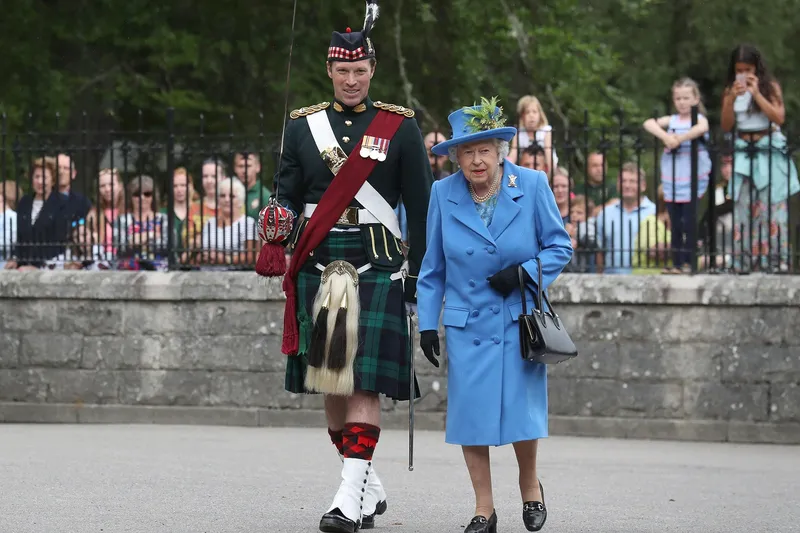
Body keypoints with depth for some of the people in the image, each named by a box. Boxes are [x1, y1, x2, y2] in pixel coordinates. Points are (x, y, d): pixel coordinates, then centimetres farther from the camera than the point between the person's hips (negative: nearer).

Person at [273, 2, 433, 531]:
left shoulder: (400, 127, 3)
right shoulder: (303, 125, 10)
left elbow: (421, 206, 5)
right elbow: (286, 191, 11)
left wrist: (419, 275, 2)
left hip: (378, 268, -3)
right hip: (318, 269, 3)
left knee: (364, 383, -11)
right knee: (329, 383, 7)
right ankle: (370, 488, 20)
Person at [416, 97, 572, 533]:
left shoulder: (532, 186, -5)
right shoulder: (443, 195, 1)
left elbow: (559, 246, 2)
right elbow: (432, 268, 8)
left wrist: (524, 274, -14)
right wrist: (427, 323, 5)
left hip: (521, 320, -1)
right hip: (467, 324, 1)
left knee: (522, 411, -4)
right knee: (471, 413, -1)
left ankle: (530, 484, 25)